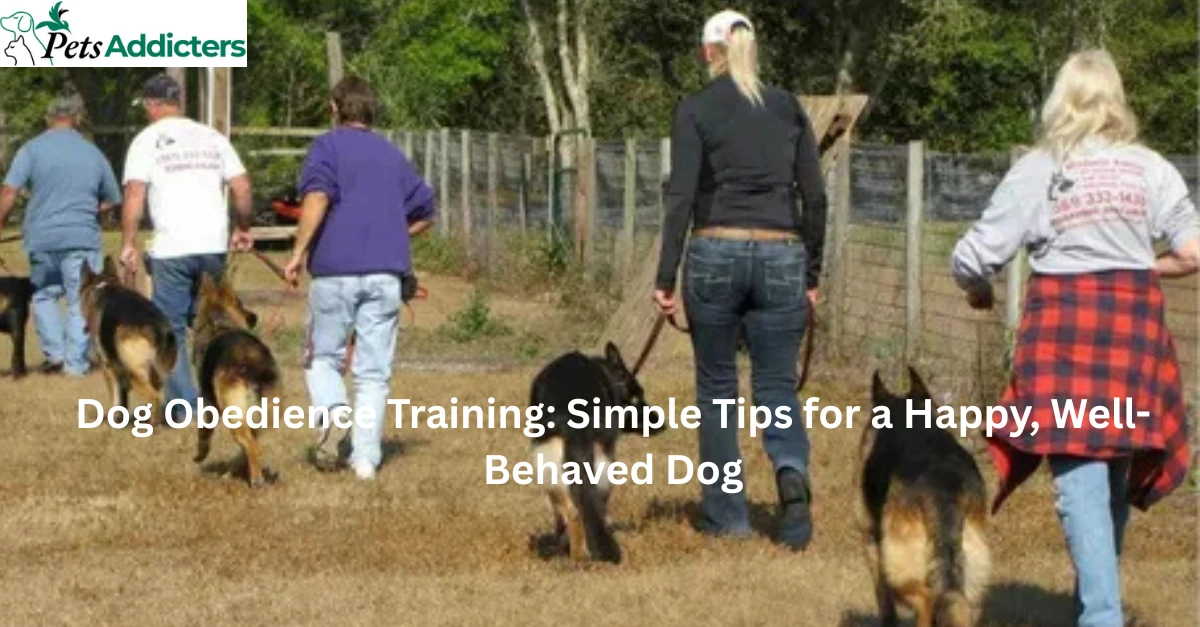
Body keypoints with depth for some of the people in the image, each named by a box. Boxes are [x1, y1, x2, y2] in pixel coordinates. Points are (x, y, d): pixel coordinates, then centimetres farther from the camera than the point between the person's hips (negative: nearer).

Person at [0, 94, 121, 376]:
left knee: (44, 294, 17)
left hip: (42, 237, 0)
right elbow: (111, 200, 17)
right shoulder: (92, 153, 7)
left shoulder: (32, 149, -1)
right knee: (80, 300, 5)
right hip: (82, 237, 0)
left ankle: (55, 353, 7)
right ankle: (76, 361, 3)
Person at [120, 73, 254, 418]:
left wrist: (128, 244, -6)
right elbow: (242, 188, 7)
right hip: (214, 244, 4)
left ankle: (182, 405, 1)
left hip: (171, 249, -4)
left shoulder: (146, 140, -1)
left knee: (170, 327, 4)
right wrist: (242, 228, 21)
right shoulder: (212, 137, 11)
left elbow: (134, 195, -10)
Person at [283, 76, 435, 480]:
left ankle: (334, 415, -18)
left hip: (335, 270, -3)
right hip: (387, 272, 3)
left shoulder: (328, 146, 1)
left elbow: (316, 196, -17)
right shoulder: (392, 155, 16)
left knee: (322, 358, 10)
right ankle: (366, 458, -2)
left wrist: (299, 252, -15)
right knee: (373, 371, 5)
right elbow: (425, 212, 21)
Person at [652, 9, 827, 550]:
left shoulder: (695, 111, -1)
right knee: (777, 387, 7)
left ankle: (725, 513, 16)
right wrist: (811, 275, 14)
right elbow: (814, 198, 6)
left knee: (717, 387, 12)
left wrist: (665, 278, -6)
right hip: (781, 257, 2)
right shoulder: (789, 109, 8)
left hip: (716, 254, -2)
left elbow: (681, 197, -8)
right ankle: (792, 473, -23)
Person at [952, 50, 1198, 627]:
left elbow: (972, 258, -2)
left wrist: (977, 289, 21)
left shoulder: (1036, 170, 0)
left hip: (1063, 322, -2)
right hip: (1134, 325, 2)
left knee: (1080, 477, -4)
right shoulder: (1150, 168, 4)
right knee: (1116, 476, 16)